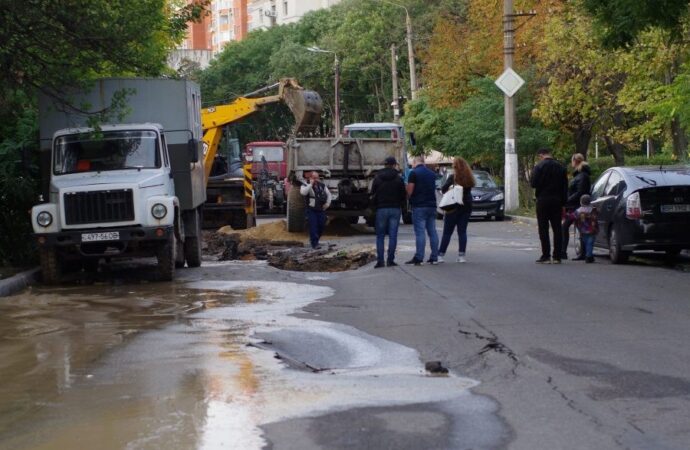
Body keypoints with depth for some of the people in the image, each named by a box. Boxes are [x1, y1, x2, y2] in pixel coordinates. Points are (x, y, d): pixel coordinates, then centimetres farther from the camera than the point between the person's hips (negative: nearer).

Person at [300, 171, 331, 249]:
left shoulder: (322, 185, 11)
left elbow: (328, 194, 21)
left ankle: (314, 239, 28)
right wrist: (311, 184, -24)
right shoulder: (306, 186, -5)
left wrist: (327, 203, 7)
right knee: (313, 227, -11)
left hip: (321, 210, 5)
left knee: (321, 226, 7)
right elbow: (303, 192, -28)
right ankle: (314, 243, -8)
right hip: (311, 210, -5)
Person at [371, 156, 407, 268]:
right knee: (393, 235, 3)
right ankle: (390, 260, -1)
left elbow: (373, 195, 2)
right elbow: (404, 195, 2)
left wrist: (375, 206, 17)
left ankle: (380, 260, -2)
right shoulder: (398, 178, 0)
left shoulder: (377, 178, 0)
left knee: (380, 236, 6)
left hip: (381, 209, 0)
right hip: (395, 209, 0)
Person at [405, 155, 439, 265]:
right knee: (432, 232, 8)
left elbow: (409, 191, -10)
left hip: (419, 206, -6)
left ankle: (418, 258, -11)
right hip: (432, 205, 6)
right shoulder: (432, 173, 13)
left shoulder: (414, 173, -8)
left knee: (420, 232, -8)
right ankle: (434, 257, 9)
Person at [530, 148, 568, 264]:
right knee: (557, 228, 7)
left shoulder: (539, 167, -9)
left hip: (543, 200, -4)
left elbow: (534, 184, -14)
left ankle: (546, 256, -4)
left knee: (543, 228, 0)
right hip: (557, 201, 4)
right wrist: (563, 203, 12)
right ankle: (557, 256, 7)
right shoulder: (561, 167, 8)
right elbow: (565, 187, 9)